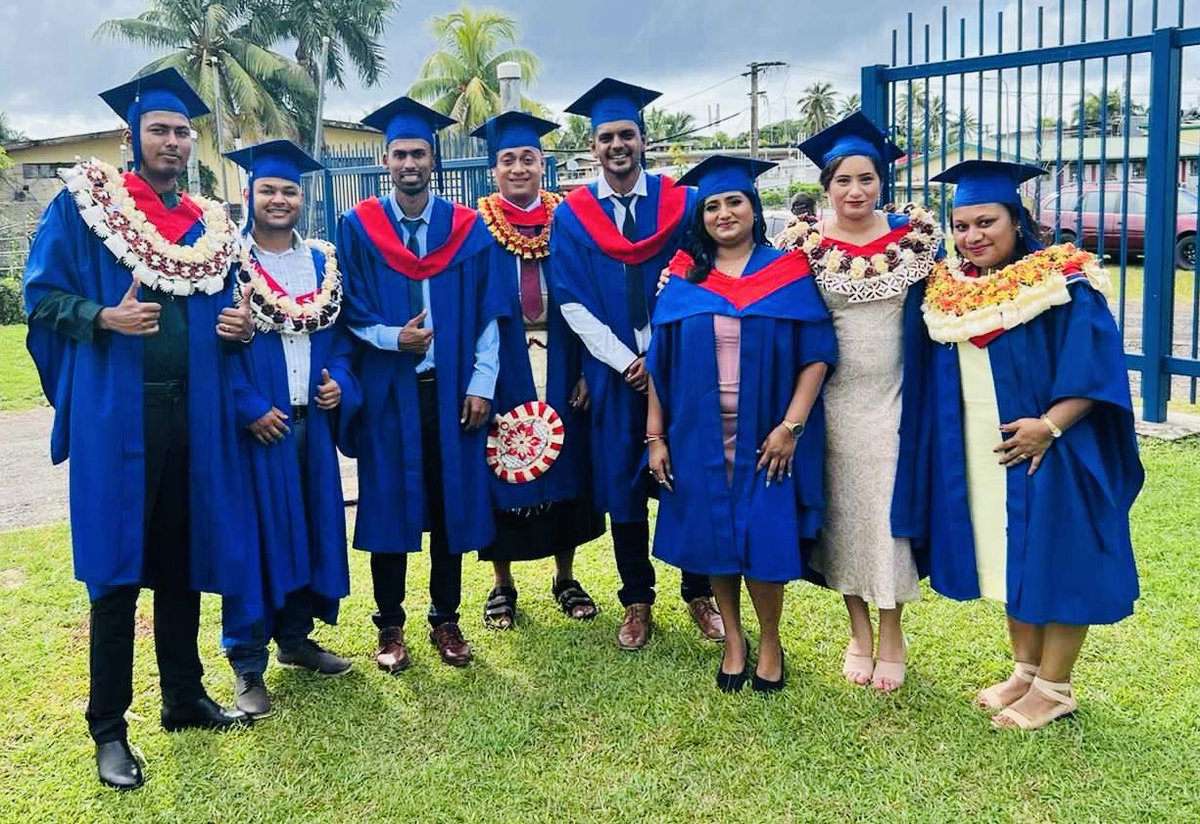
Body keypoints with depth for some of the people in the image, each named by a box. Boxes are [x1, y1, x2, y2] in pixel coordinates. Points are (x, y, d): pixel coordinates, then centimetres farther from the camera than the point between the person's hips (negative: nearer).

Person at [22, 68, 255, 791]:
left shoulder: (211, 224, 13)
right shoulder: (85, 203, 1)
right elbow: (43, 296, -3)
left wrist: (239, 326, -2)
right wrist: (106, 317, -20)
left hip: (193, 412, 5)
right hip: (116, 412, -4)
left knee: (182, 558, 12)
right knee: (116, 568, -1)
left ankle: (184, 696, 27)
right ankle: (108, 728, 11)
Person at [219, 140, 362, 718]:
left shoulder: (322, 261, 11)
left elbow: (339, 333, 13)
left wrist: (339, 381, -5)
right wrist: (249, 406, -17)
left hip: (313, 419, 5)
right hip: (255, 423, -5)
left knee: (312, 528, 11)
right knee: (256, 533, -1)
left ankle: (295, 637, 28)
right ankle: (247, 664, 10)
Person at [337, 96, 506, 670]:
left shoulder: (468, 229, 4)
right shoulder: (357, 228, 2)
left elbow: (487, 313, 2)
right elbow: (348, 312, 1)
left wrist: (481, 383, -5)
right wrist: (391, 337, -16)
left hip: (450, 389, 1)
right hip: (386, 388, -1)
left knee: (451, 503, 7)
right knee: (388, 505, 5)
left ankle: (445, 620, 22)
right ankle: (390, 626, 19)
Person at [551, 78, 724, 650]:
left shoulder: (681, 203, 2)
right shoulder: (571, 215, 3)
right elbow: (572, 303, -3)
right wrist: (626, 361, -12)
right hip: (613, 372, 0)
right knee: (622, 484, 7)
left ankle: (699, 593, 22)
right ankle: (637, 602, 20)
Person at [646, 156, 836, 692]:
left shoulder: (787, 273, 0)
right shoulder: (683, 280, 5)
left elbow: (816, 354, -5)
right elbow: (659, 363, 4)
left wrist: (790, 426, -14)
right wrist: (655, 435, -1)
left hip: (764, 436, -2)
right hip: (699, 436, 2)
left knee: (763, 542, -1)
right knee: (713, 539, 8)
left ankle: (769, 641, 21)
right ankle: (733, 639, 26)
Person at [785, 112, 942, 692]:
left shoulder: (916, 235, -2)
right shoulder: (805, 244, -2)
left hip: (894, 398, 0)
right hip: (834, 400, 1)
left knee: (888, 507, 3)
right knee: (843, 511, 8)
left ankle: (892, 634, 20)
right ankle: (859, 633, 24)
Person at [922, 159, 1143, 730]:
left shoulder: (1061, 283, -12)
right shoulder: (950, 291, 6)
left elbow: (1095, 364, -17)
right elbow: (942, 376, 14)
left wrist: (1049, 425, -25)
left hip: (1044, 449, -6)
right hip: (983, 454, 6)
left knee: (1054, 562, 3)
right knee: (1009, 561, 15)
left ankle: (1054, 687, 17)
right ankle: (1025, 669, 29)